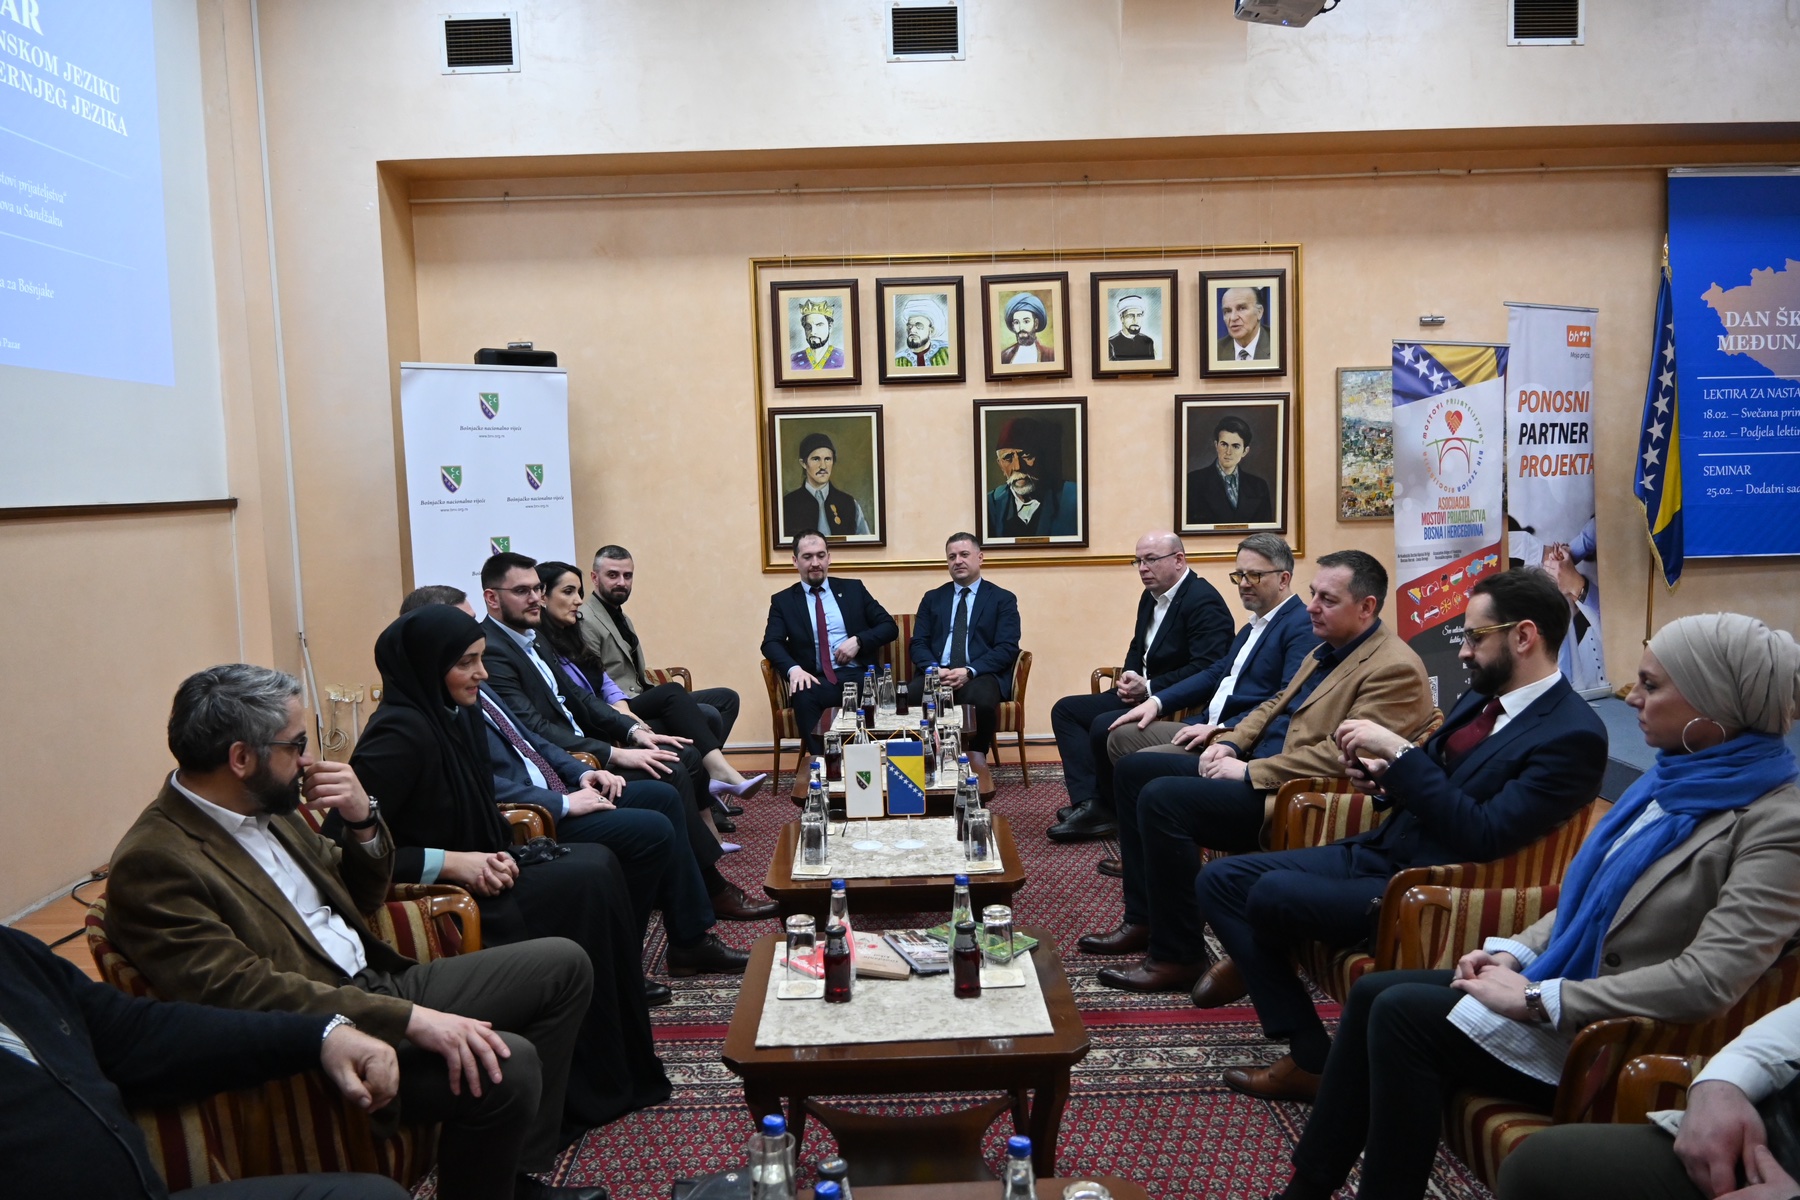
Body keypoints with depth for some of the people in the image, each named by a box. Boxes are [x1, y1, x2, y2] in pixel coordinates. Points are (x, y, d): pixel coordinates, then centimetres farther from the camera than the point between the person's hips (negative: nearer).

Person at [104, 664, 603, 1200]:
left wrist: (362, 820, -3)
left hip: (378, 981, 10)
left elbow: (360, 899, 19)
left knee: (562, 964, 6)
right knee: (505, 1066, -30)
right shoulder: (152, 864, -17)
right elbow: (249, 994, -25)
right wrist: (409, 1018, -29)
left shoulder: (268, 809, 9)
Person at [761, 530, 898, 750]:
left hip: (859, 675, 0)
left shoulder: (853, 588, 16)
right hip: (817, 680, 0)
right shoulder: (783, 600, 14)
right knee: (803, 696, -36)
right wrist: (794, 669, -21)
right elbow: (771, 643, 1)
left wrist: (858, 641, -7)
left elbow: (889, 626, 13)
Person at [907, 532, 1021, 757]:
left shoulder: (1003, 599, 9)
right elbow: (918, 644, 11)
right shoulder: (932, 598, 19)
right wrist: (934, 669, -12)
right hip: (936, 674, 2)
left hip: (981, 675, -2)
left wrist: (970, 671, -16)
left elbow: (1007, 649, -2)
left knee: (980, 701, -38)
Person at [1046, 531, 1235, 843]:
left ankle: (1113, 809, -3)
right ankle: (1088, 802, -12)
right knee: (1065, 710, 2)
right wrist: (1129, 674, 0)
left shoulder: (1203, 601, -17)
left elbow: (1206, 669, -25)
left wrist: (1149, 687, -23)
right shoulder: (1151, 597, 11)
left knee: (1103, 726, -28)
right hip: (1141, 693, 10)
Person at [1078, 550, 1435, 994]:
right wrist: (1230, 742, 6)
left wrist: (1250, 771, -20)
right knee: (1135, 769, 7)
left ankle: (1177, 955, -14)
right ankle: (1143, 919, 12)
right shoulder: (1326, 652, 17)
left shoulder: (1395, 669, -14)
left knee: (1162, 798, -26)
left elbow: (1342, 754, -23)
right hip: (1253, 764, 11)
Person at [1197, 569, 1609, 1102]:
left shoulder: (1573, 735, -13)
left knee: (1272, 894, -28)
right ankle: (1308, 1055, 0)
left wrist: (1400, 752, -21)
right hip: (1377, 850, 10)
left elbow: (1484, 837, -21)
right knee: (1220, 878, -2)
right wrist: (1387, 776, 1)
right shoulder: (1482, 697, 13)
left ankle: (1253, 965, 6)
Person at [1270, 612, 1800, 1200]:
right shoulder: (1674, 778, 9)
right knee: (1374, 991, -2)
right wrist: (1515, 953, 0)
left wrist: (1537, 998, -24)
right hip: (1564, 980, 9)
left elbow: (1711, 978, -27)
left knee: (1401, 1012, -20)